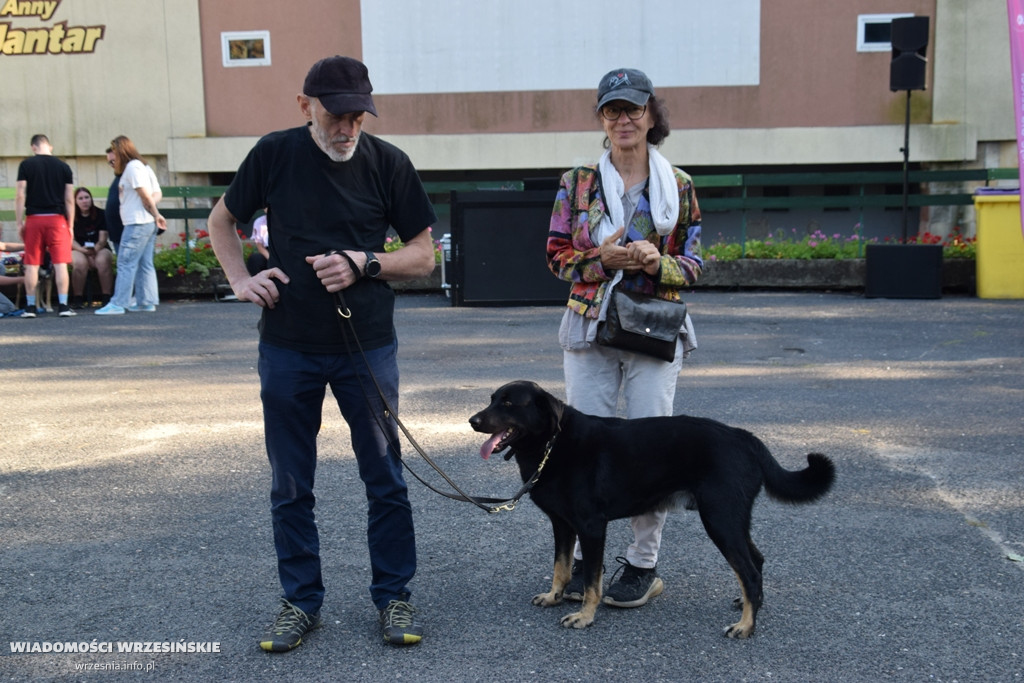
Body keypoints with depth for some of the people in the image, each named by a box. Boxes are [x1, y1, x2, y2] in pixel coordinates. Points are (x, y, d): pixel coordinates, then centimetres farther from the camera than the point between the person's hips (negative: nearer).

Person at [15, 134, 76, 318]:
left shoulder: (26, 165, 1)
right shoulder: (63, 166, 4)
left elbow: (20, 196, -2)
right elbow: (69, 200, 3)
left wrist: (19, 223, 3)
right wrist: (70, 225, 9)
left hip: (33, 219, 0)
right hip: (57, 219, 0)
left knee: (32, 265, 6)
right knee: (60, 263, -1)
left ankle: (30, 307, 8)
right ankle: (63, 306, -5)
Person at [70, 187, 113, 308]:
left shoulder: (100, 214, 2)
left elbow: (103, 239, -3)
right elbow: (70, 240, -3)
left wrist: (95, 249, -22)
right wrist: (83, 250, -21)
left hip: (99, 249, 0)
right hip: (78, 249, 0)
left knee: (102, 261, -35)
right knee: (80, 262, -35)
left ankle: (106, 297, -29)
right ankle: (77, 298, -25)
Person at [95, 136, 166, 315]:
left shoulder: (132, 167, -9)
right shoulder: (143, 166, 21)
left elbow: (145, 194, -15)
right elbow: (157, 193, 15)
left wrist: (156, 214, -8)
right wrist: (154, 212, -2)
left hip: (137, 223, -10)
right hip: (148, 223, 10)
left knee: (126, 263, -8)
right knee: (145, 264, 9)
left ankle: (118, 304, -7)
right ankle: (147, 302, 10)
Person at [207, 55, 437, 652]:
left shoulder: (388, 164, -4)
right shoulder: (275, 154, -2)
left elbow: (424, 255, 1)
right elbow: (223, 220, 14)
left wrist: (364, 262, -15)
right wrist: (241, 279, -2)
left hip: (366, 344, -1)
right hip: (288, 346, 1)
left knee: (385, 479, 5)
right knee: (291, 485, 9)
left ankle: (394, 596, 21)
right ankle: (301, 601, 24)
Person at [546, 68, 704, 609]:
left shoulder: (679, 187, 4)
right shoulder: (578, 181, 4)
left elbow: (693, 265, 6)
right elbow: (557, 255, 3)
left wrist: (658, 262, -15)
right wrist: (604, 259, -15)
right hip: (590, 326, 1)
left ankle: (643, 565, 16)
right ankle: (583, 559, 18)